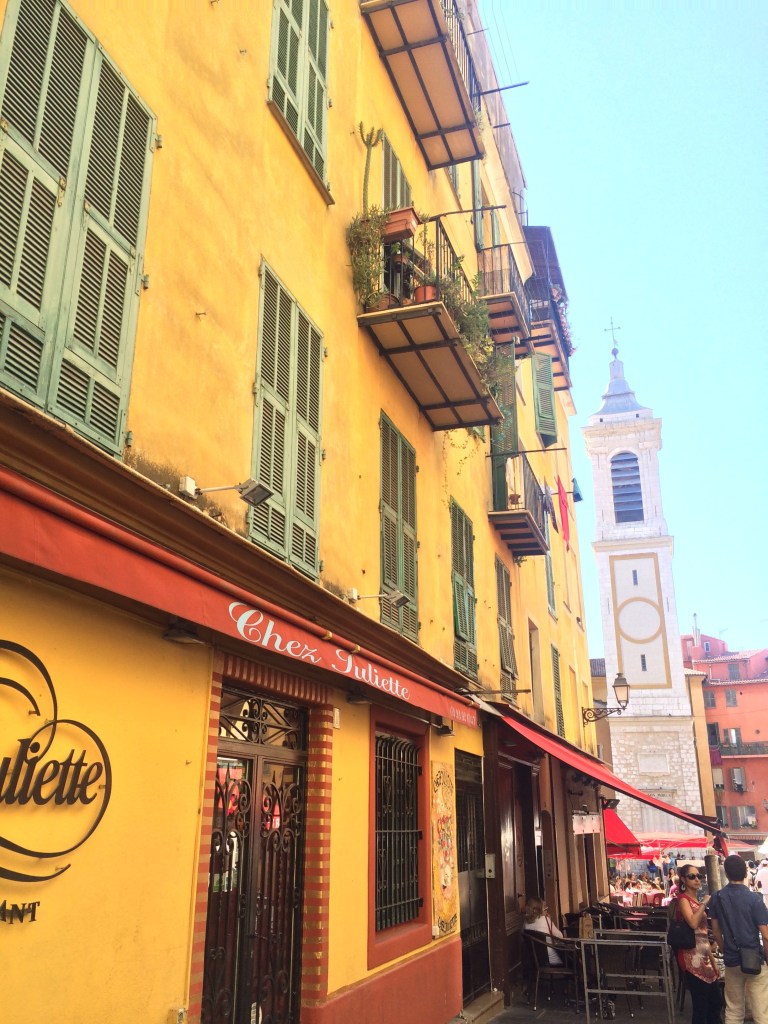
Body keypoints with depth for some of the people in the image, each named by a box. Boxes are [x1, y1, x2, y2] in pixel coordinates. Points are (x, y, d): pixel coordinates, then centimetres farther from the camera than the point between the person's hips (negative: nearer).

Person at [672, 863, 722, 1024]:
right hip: (693, 958, -9)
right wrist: (704, 903, -18)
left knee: (716, 1004, 12)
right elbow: (693, 923, -27)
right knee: (701, 1008, -6)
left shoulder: (698, 901, 17)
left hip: (705, 957, 9)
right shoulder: (683, 899, -9)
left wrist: (714, 962, 18)